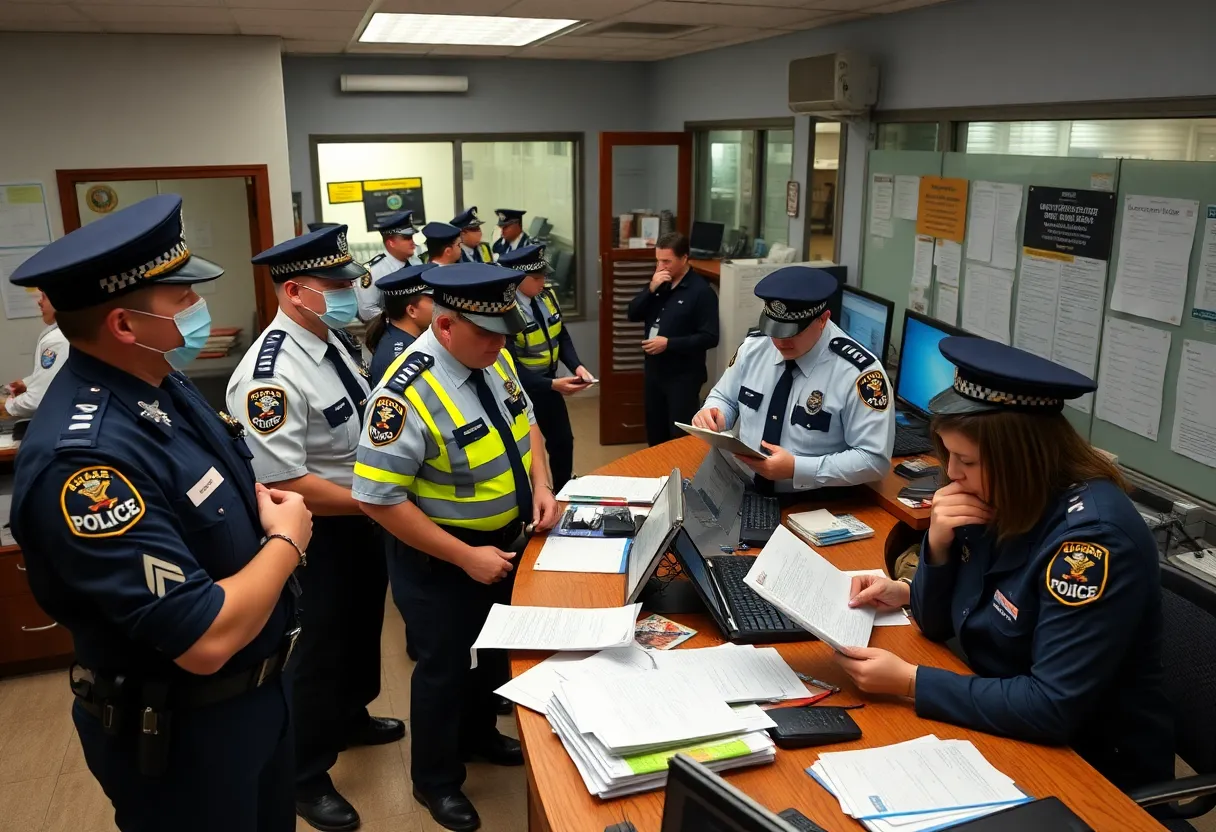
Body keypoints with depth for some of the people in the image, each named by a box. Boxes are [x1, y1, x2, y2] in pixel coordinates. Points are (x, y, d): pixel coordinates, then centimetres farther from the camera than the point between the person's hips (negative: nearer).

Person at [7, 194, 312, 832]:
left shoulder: (162, 384, -2)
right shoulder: (87, 456, -33)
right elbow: (206, 641, -33)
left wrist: (268, 511, -7)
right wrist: (286, 542, -17)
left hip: (259, 688, 9)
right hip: (181, 732, -8)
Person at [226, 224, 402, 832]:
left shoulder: (334, 339, -1)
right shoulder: (271, 376, -30)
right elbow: (285, 486, -30)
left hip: (361, 518, 9)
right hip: (316, 535, -9)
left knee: (362, 626, 27)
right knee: (319, 650, 9)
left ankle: (351, 718, 53)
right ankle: (305, 777, 32)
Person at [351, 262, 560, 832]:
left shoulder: (494, 358, -8)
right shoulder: (407, 393, -31)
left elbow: (524, 422, 10)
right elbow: (379, 499, -28)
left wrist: (540, 485, -7)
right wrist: (465, 556, -26)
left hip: (505, 540, 7)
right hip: (440, 558, -7)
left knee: (492, 649, 26)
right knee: (446, 666, 13)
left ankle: (478, 734, 54)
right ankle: (435, 781, 39)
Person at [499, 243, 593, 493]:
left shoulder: (547, 296, -2)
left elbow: (561, 336, 7)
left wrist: (576, 366, -11)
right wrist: (552, 384, -33)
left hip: (548, 383, 8)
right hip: (520, 391, -7)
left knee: (563, 441, 20)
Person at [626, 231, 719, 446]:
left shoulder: (701, 290, -15)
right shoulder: (658, 283, 7)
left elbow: (710, 338, -19)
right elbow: (633, 314, 2)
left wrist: (669, 343, -22)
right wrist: (651, 289, -13)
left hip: (683, 376, -7)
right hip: (653, 371, 7)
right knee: (655, 435, 17)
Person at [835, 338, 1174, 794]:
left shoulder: (1090, 536, -26)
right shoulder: (999, 502, -4)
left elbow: (1053, 708, -29)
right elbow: (940, 625, 5)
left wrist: (909, 682, -25)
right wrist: (938, 544, -13)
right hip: (1008, 732, 6)